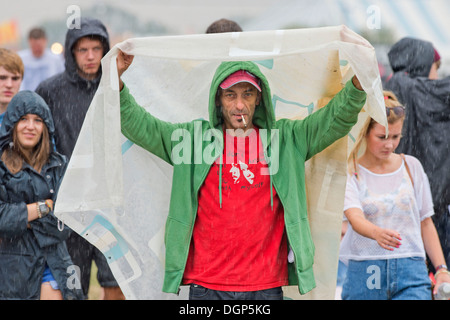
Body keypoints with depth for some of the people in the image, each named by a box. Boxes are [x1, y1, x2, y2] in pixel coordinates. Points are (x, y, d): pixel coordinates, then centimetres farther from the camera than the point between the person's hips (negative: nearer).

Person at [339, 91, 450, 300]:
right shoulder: (350, 172, -1)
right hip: (364, 274, -1)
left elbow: (425, 222, 15)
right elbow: (354, 216, -18)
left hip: (410, 274, 1)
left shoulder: (411, 167, 9)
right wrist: (377, 233, -40)